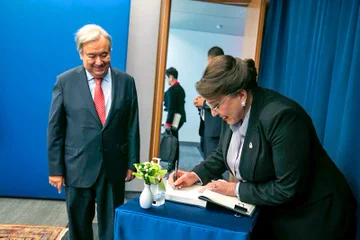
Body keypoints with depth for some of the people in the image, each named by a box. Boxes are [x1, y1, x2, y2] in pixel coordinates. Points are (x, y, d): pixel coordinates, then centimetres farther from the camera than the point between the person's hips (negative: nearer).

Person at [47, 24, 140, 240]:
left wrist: (132, 163, 3)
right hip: (78, 167, 0)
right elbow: (55, 129, -1)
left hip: (114, 167, 1)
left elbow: (132, 126, 2)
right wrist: (56, 168, -1)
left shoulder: (126, 81, 0)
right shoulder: (65, 81, -4)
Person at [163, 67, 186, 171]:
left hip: (174, 119, -9)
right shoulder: (180, 88, 11)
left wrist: (168, 122, -19)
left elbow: (171, 107, -20)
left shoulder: (171, 89, -16)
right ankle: (174, 162, 24)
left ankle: (172, 164, 6)